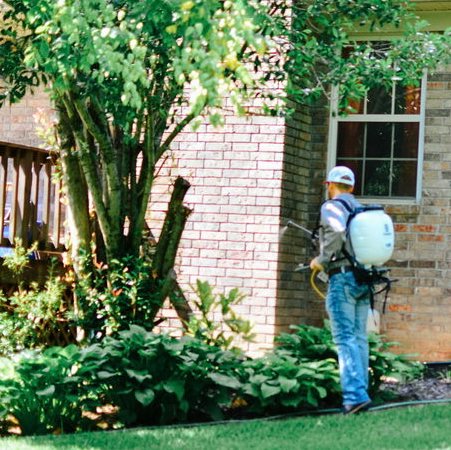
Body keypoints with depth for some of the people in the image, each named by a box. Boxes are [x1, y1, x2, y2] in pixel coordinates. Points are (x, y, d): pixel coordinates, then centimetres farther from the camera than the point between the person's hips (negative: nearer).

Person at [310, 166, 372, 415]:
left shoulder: (331, 207, -3)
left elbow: (337, 232, -23)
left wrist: (322, 259, -10)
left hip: (342, 277, -7)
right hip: (364, 279, 7)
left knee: (345, 338, -11)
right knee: (360, 338, 9)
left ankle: (355, 394, -21)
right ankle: (360, 392, 9)